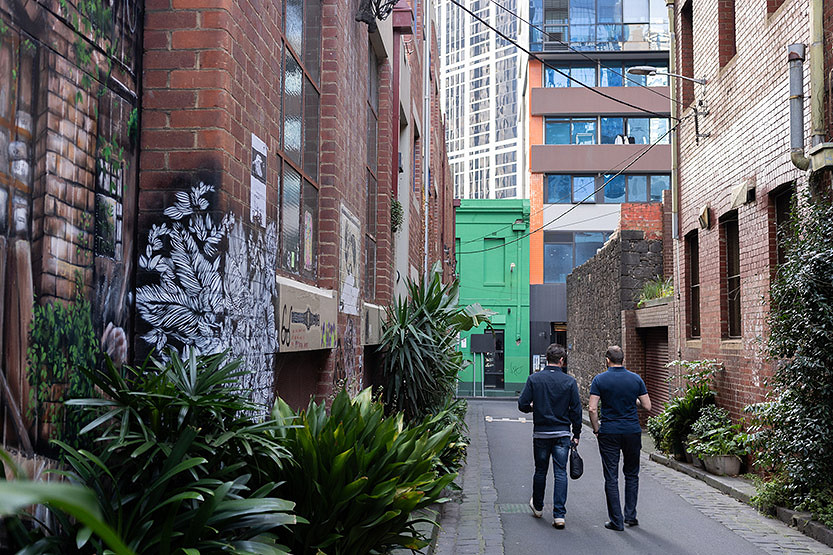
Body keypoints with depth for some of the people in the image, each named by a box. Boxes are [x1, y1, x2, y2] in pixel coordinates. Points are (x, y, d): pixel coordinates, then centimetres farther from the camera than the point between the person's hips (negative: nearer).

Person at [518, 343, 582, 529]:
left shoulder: (534, 379, -5)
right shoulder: (569, 381, -5)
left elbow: (522, 405, -8)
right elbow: (576, 410, -2)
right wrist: (576, 434, 8)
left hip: (541, 433, 1)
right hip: (562, 434, -1)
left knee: (540, 472, 16)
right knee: (561, 473, 1)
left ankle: (538, 507, 34)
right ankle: (559, 515, -5)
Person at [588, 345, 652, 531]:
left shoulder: (600, 380, -5)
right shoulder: (636, 379, 1)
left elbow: (592, 408, -11)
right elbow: (647, 406, 2)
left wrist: (596, 429, 2)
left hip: (609, 433, -2)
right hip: (633, 432, 2)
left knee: (611, 477, 3)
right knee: (631, 475, 17)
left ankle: (616, 521, 3)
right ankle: (630, 516, 17)